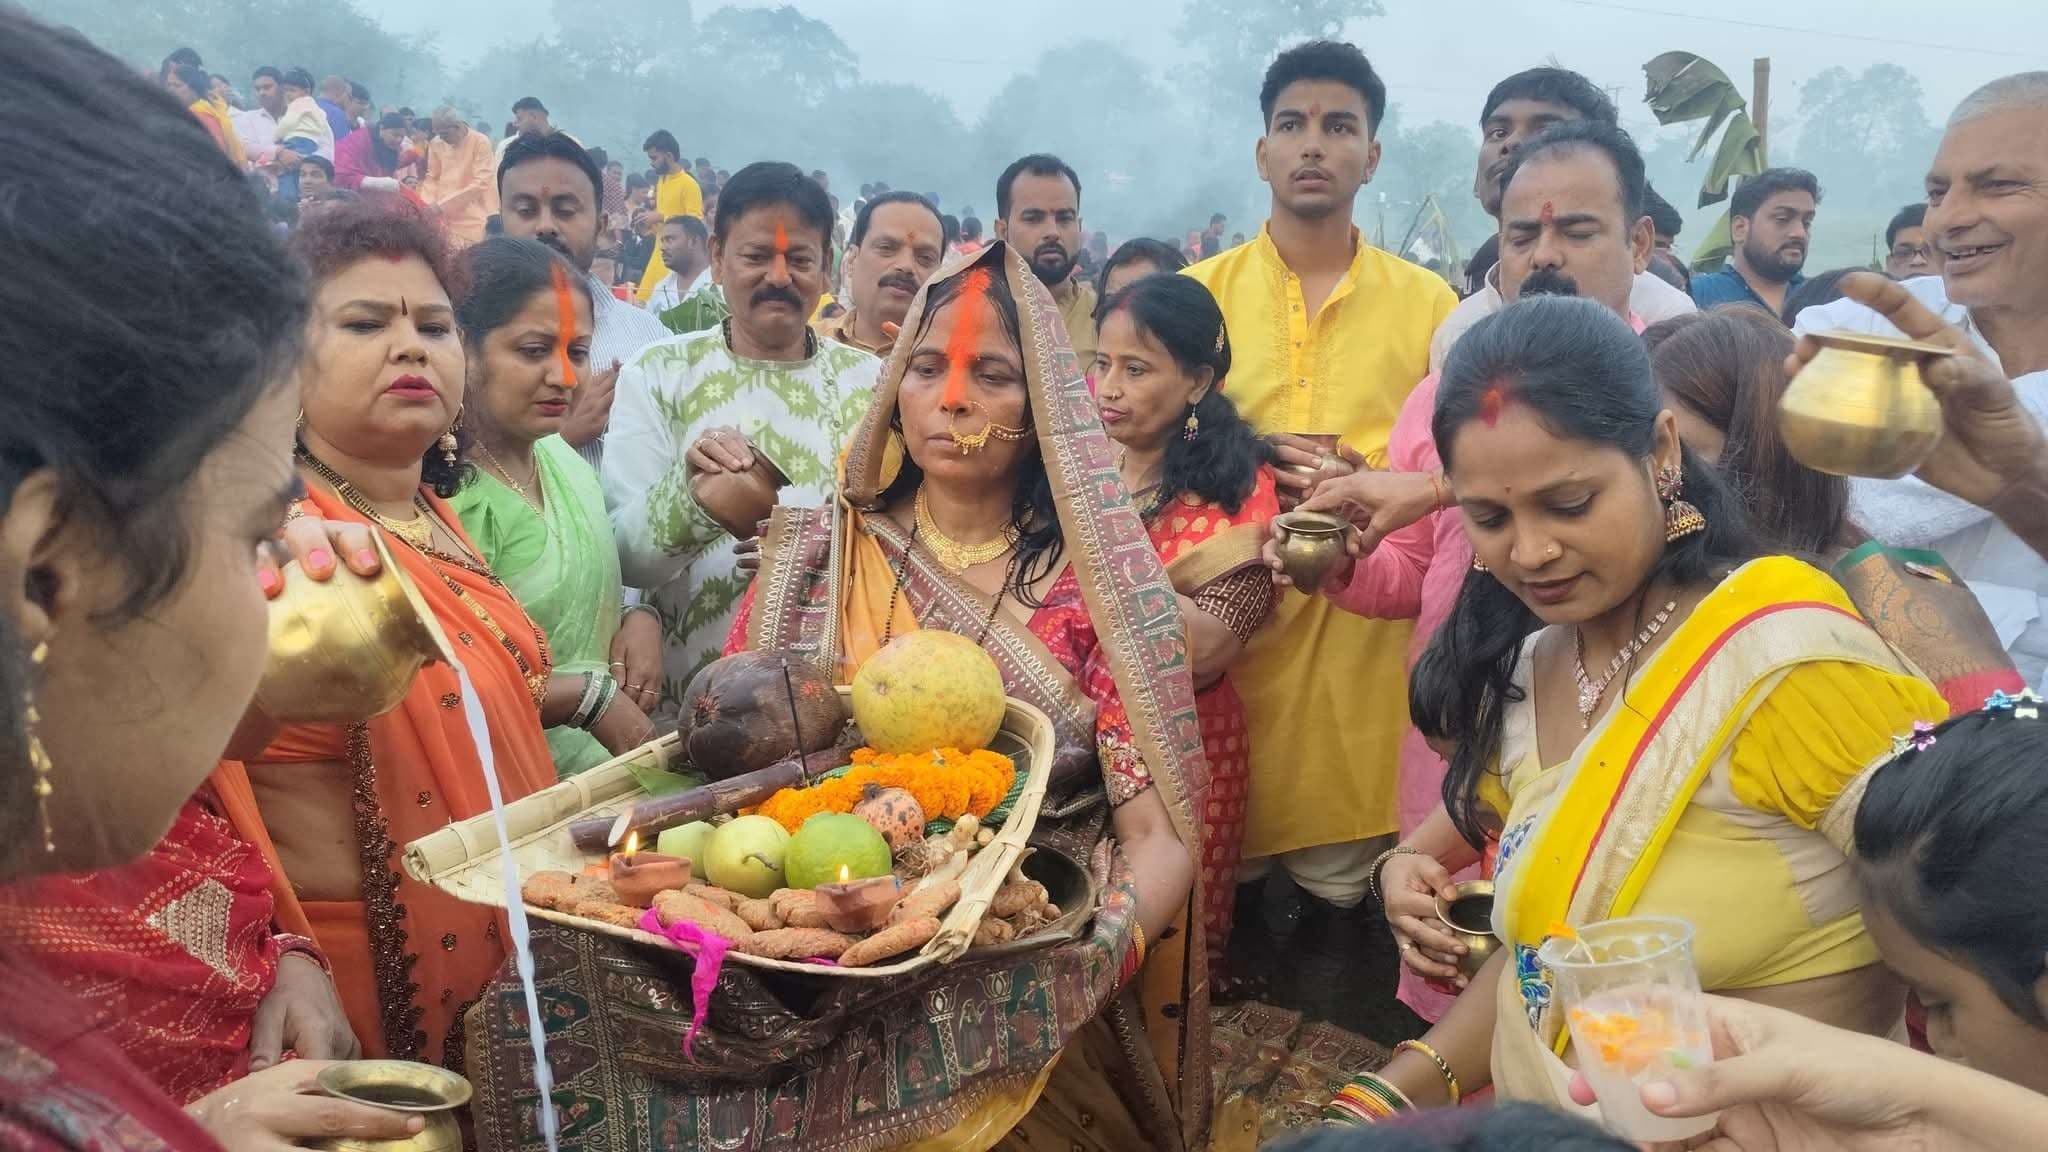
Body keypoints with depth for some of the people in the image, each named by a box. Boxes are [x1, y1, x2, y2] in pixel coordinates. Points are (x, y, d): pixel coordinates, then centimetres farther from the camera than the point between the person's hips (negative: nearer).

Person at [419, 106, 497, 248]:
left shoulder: (481, 142, -9)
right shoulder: (436, 143, 5)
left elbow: (480, 184, -14)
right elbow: (432, 178, 14)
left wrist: (442, 205, -17)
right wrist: (426, 205, -6)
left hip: (471, 223, -4)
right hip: (443, 219, 4)